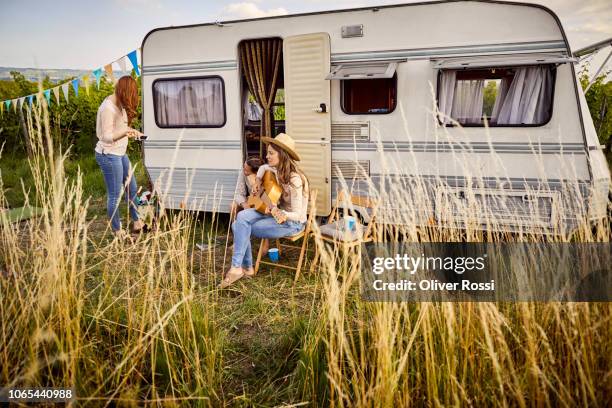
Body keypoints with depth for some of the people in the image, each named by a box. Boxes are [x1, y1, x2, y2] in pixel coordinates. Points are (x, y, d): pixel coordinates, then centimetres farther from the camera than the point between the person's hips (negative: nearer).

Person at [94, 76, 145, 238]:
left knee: (132, 188, 18)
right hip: (109, 155, -10)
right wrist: (126, 131, -37)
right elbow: (106, 137, -22)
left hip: (120, 154, 10)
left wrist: (131, 131, 20)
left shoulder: (119, 104, 6)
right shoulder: (108, 108, -22)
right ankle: (117, 232, 15)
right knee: (114, 195, 1)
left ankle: (136, 223, 32)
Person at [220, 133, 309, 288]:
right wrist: (258, 181, 6)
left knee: (241, 228, -16)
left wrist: (280, 214, -43)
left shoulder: (293, 180, -26)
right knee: (242, 216, -11)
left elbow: (297, 214, -24)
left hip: (292, 222, -8)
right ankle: (246, 268, -5)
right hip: (278, 211, 8)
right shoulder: (277, 170, -2)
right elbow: (263, 168, 24)